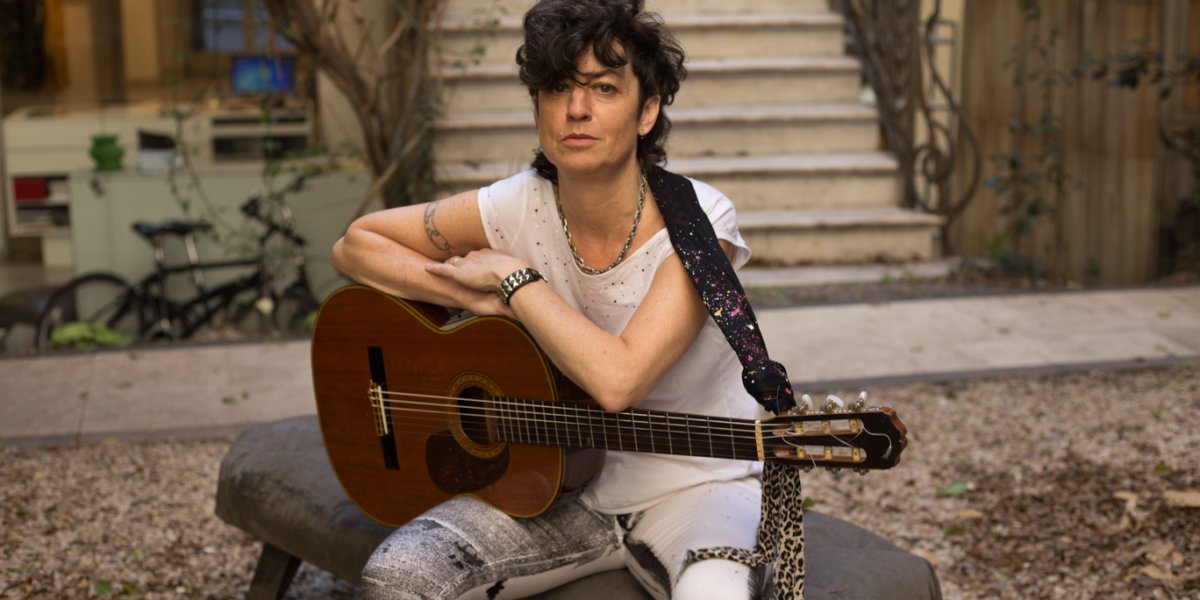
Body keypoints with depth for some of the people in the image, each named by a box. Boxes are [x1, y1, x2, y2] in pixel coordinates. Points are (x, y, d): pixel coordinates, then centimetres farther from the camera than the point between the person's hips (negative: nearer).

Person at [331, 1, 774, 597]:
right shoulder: (515, 208, -9)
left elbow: (617, 380, -31)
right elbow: (355, 243, 0)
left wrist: (514, 278, -20)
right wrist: (479, 298, -14)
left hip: (697, 486, -3)